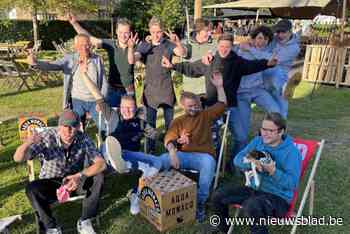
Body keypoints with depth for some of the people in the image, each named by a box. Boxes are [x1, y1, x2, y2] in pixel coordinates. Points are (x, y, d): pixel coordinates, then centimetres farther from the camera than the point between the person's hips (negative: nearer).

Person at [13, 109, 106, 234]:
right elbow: (18, 158, -25)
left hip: (75, 180, 1)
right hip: (51, 183, -1)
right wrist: (27, 143, -48)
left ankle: (84, 222, -8)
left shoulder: (83, 138, -17)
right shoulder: (46, 137, -21)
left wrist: (80, 176, -36)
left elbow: (101, 163, -20)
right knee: (32, 189, -30)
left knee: (98, 177, -25)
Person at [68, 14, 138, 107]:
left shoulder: (134, 46, -10)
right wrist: (74, 23, -16)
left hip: (128, 90, -1)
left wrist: (131, 47, -51)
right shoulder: (110, 44, -3)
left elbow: (131, 61, -30)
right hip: (113, 90, 1)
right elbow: (90, 38, -5)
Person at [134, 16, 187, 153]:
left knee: (170, 120, 7)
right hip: (150, 87, 1)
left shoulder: (168, 44, -1)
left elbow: (182, 53, -17)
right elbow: (133, 59, -12)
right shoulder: (144, 45, 2)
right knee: (150, 121, 8)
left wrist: (178, 42, -38)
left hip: (166, 87, -1)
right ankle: (150, 150, 20)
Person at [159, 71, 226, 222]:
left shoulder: (206, 115, 17)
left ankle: (200, 203, -23)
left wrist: (219, 86, 5)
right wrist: (172, 152, -21)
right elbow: (169, 139, 0)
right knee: (161, 160, -27)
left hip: (203, 155, -1)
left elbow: (222, 104, 14)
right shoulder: (178, 121, 15)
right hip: (183, 155, 1)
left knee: (209, 163, -38)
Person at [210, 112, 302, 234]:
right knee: (219, 195, -4)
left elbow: (292, 184, -20)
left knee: (251, 206, -38)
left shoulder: (291, 151, -14)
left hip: (278, 197, -6)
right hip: (254, 188, 7)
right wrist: (250, 163, -24)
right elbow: (237, 159, -2)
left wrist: (273, 171, -35)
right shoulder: (258, 141, 4)